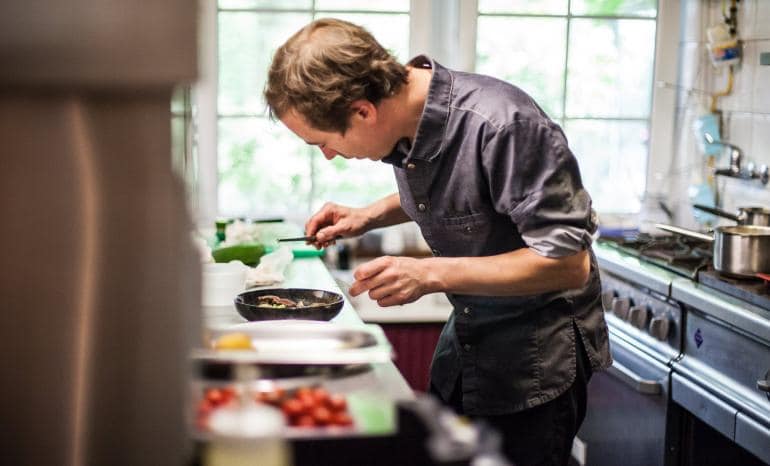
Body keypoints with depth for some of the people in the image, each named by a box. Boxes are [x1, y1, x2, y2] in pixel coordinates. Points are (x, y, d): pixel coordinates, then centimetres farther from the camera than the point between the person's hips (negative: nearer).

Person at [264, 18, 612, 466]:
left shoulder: (502, 125, -29)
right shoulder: (404, 114, -6)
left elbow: (569, 264, -26)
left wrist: (432, 274, -29)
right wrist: (369, 216, -2)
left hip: (537, 354, -7)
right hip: (464, 340, 8)